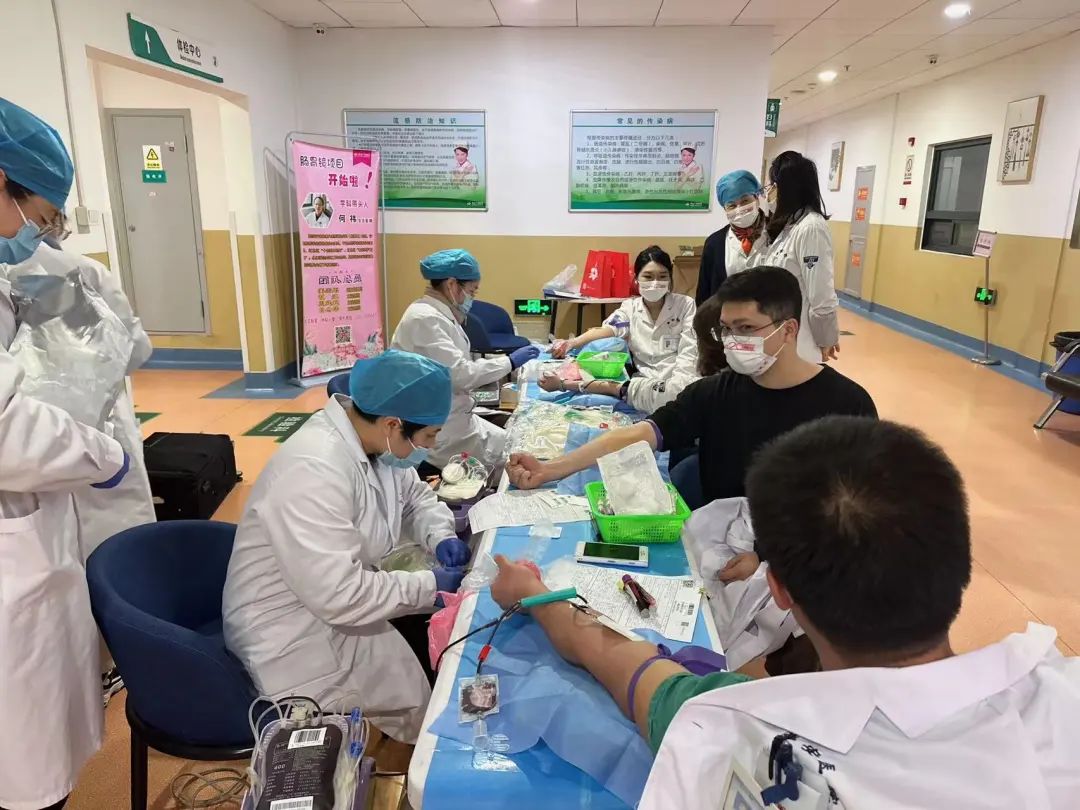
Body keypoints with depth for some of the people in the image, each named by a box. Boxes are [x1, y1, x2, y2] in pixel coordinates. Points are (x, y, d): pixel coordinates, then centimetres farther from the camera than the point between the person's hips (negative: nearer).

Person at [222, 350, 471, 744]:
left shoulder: (373, 441, -6)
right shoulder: (314, 471, -33)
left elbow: (416, 497, 11)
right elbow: (340, 597, -34)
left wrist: (440, 536, -8)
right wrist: (430, 586, -24)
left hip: (341, 594, 8)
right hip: (293, 634, -8)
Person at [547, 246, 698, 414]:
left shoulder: (685, 305, 2)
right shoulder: (630, 307, 8)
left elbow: (688, 354, -4)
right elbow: (607, 329, -11)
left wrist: (676, 384, -22)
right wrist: (572, 343, -31)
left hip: (679, 380, -1)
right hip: (644, 379, 1)